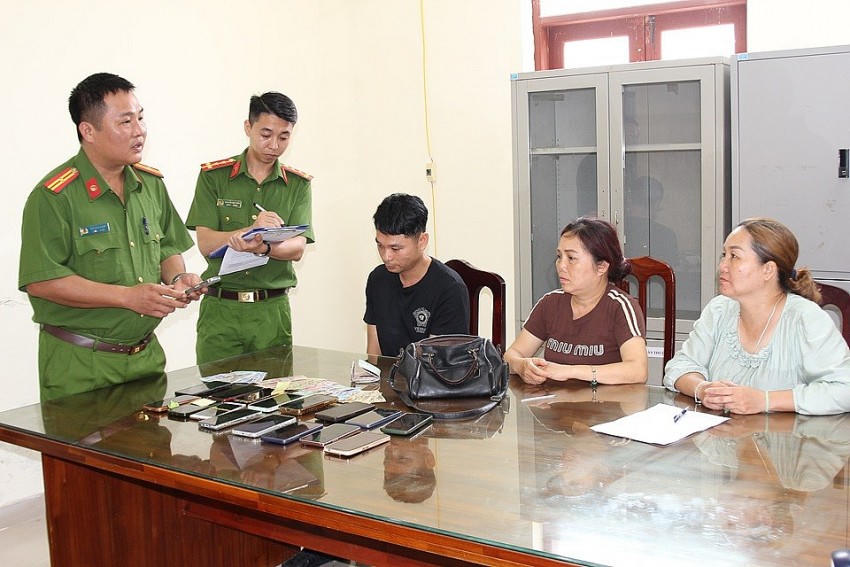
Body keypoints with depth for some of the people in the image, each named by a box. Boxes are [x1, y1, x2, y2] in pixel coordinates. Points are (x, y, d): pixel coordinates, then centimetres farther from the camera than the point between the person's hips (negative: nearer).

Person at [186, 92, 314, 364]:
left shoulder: (298, 184, 7)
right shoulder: (213, 176, 2)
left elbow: (297, 248, -4)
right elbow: (206, 244, -6)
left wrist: (263, 247, -25)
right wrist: (251, 230, -23)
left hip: (273, 311, 1)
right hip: (220, 309, -1)